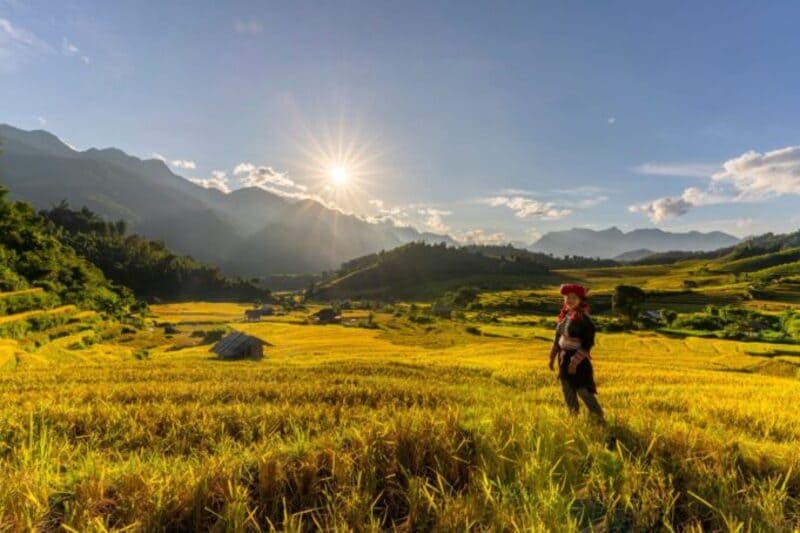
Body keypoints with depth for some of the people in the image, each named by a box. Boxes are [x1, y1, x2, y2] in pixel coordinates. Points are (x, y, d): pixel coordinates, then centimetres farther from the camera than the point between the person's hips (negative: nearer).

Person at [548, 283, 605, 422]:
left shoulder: (584, 319, -18)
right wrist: (553, 356, 14)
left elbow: (588, 343, -20)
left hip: (578, 360, -8)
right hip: (564, 358, 8)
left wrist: (575, 361, -23)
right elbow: (558, 337, 13)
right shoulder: (565, 315, 5)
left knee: (583, 391, -2)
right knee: (568, 391, 17)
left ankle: (599, 418, 14)